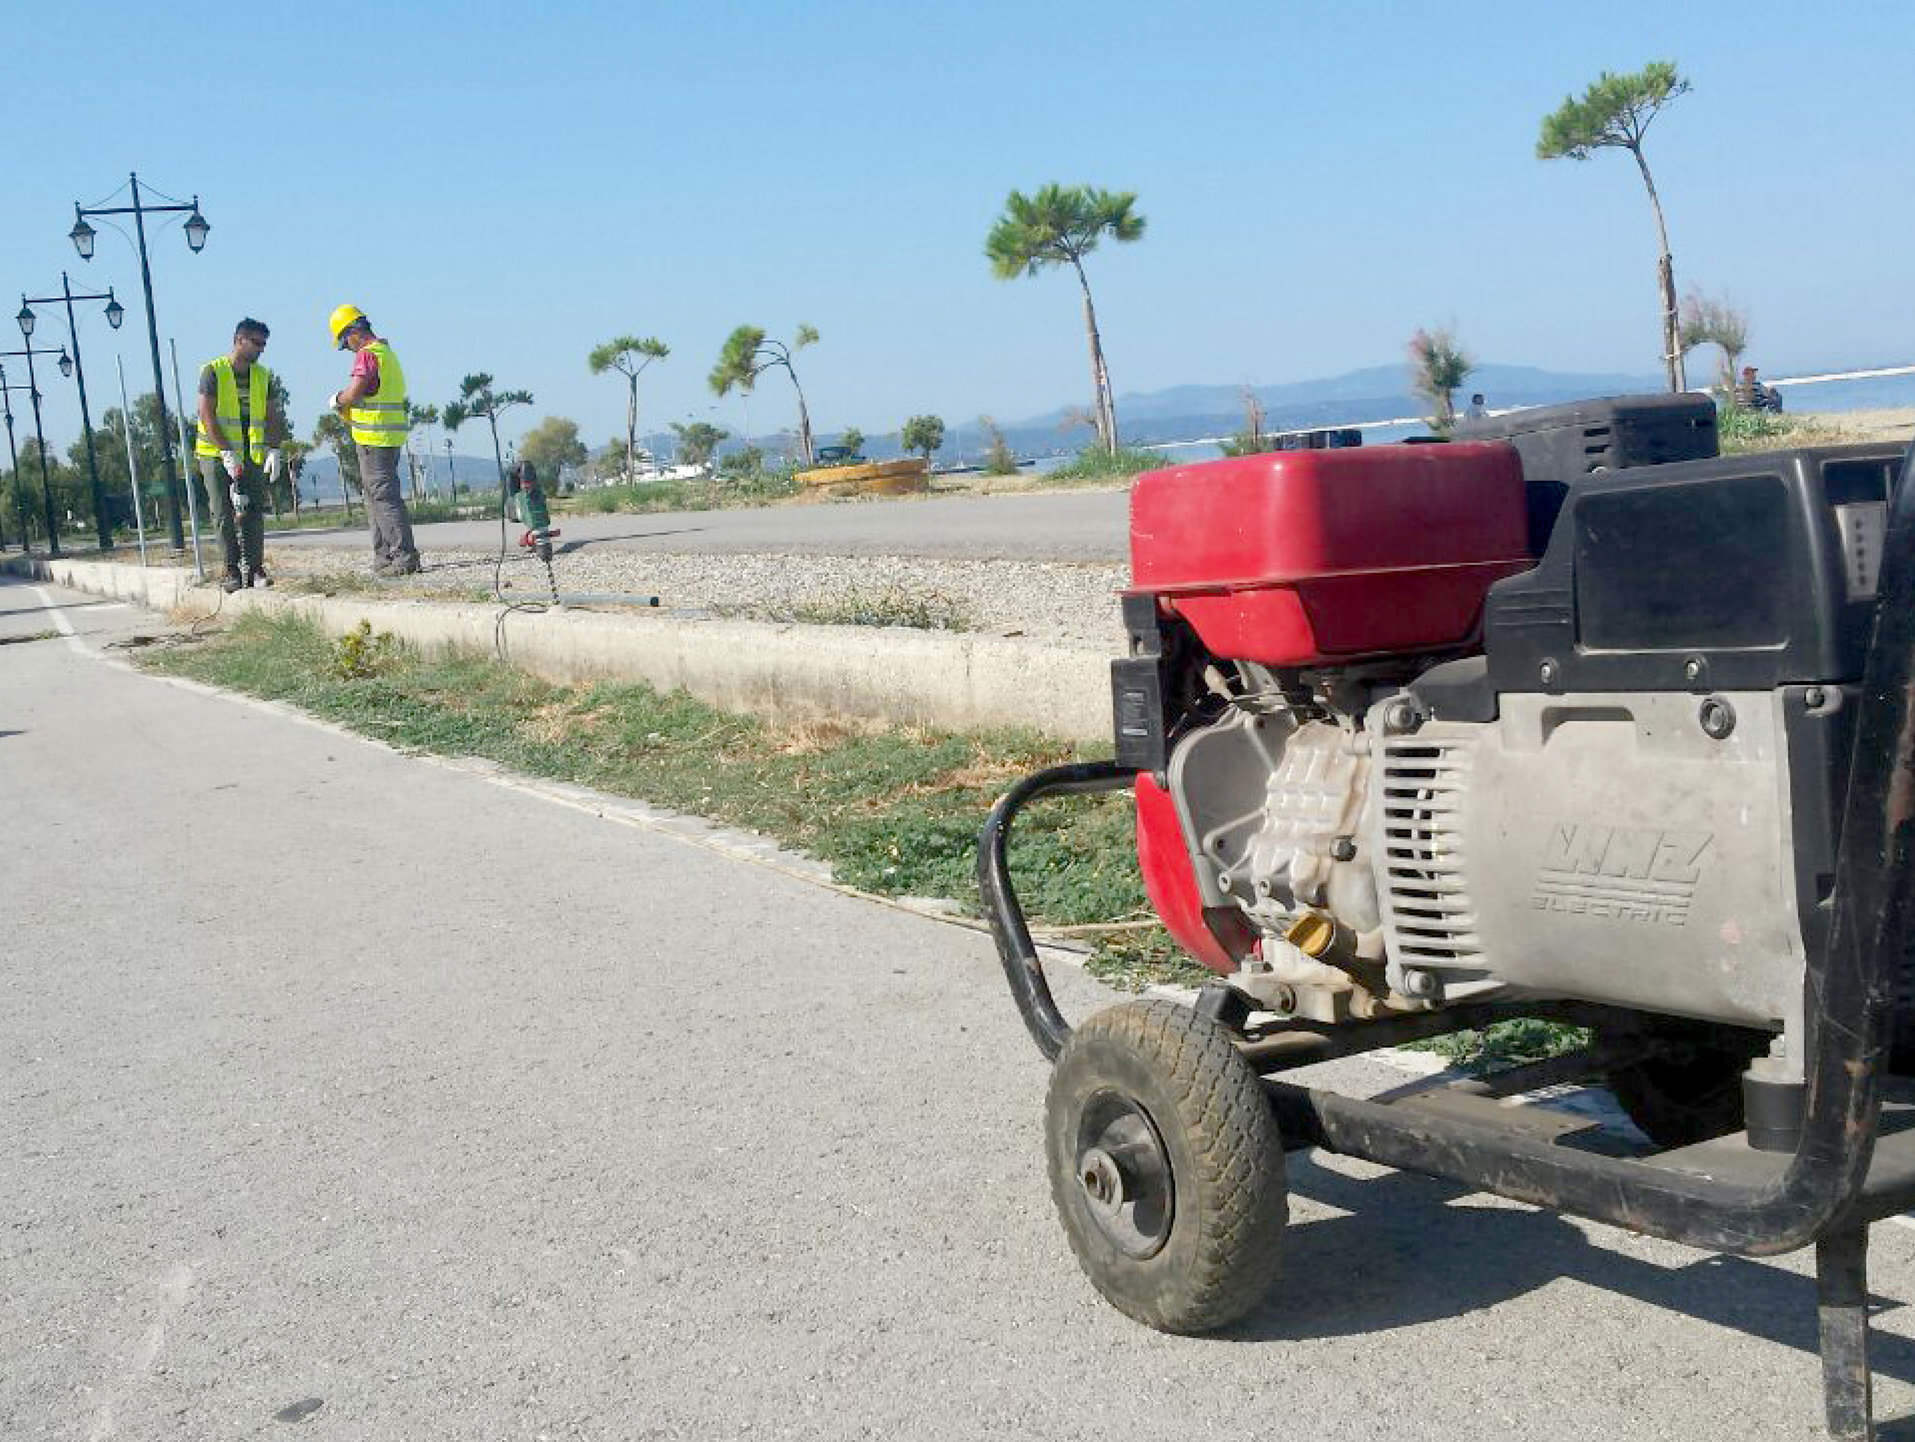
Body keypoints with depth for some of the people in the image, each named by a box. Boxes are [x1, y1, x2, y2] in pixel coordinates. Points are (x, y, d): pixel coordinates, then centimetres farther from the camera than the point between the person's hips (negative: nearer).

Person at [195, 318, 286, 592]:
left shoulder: (262, 376, 8)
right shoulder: (213, 371, -6)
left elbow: (273, 417, 9)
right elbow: (206, 416, -11)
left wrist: (274, 449, -6)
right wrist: (226, 452, -18)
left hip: (252, 457, 4)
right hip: (216, 455, -4)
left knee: (254, 512, -1)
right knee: (224, 515, -3)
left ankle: (255, 569, 3)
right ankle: (231, 570, 0)